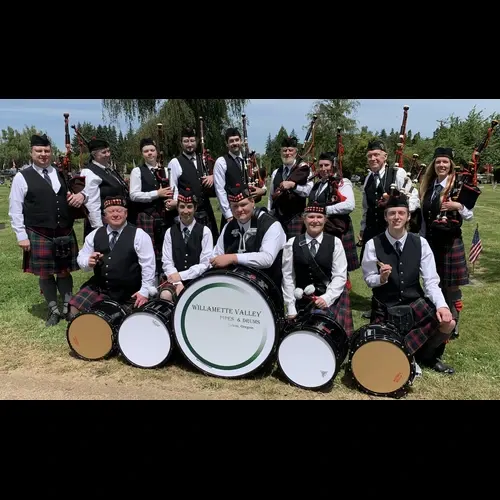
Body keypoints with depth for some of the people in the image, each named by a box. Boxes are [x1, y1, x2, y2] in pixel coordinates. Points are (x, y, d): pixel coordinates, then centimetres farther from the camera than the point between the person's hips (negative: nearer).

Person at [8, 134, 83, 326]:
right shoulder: (22, 177, -2)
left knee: (65, 272, 11)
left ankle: (68, 308, 26)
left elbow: (78, 190, 19)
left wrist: (81, 195, -7)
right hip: (39, 235, -3)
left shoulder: (61, 174, 9)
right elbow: (15, 210, -2)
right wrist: (21, 236, -8)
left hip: (65, 233, 3)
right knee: (45, 274, 7)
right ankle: (53, 310, 24)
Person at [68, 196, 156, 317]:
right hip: (99, 288, 4)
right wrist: (89, 262, -14)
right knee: (75, 309, -11)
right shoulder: (95, 234, 7)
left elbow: (148, 266, -8)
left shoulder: (138, 235, -6)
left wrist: (144, 291, -14)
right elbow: (81, 258, 9)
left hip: (129, 294, -3)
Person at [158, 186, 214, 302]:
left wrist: (181, 276, -11)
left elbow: (205, 264, -5)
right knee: (165, 295, -28)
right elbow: (167, 262, 1)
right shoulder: (170, 232, 8)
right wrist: (177, 283, -15)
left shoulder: (204, 231, 0)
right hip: (174, 278, 2)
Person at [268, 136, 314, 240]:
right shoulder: (275, 173, 12)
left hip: (296, 217, -4)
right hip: (278, 217, 4)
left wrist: (293, 185, -21)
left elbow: (310, 191, -12)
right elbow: (271, 197, 14)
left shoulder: (303, 169, -1)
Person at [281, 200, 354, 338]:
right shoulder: (292, 244, 1)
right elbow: (288, 277, 0)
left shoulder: (335, 242, -1)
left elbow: (340, 276, -5)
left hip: (332, 301, -1)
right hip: (302, 302, 1)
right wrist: (290, 308, -3)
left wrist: (326, 298, -18)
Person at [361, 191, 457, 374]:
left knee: (448, 323, -22)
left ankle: (425, 354, 7)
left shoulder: (420, 243, -4)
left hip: (415, 302, 2)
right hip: (384, 307, -2)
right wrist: (382, 278, -26)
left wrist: (441, 305, -25)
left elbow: (431, 281, -8)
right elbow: (369, 280, -3)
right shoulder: (373, 244, -10)